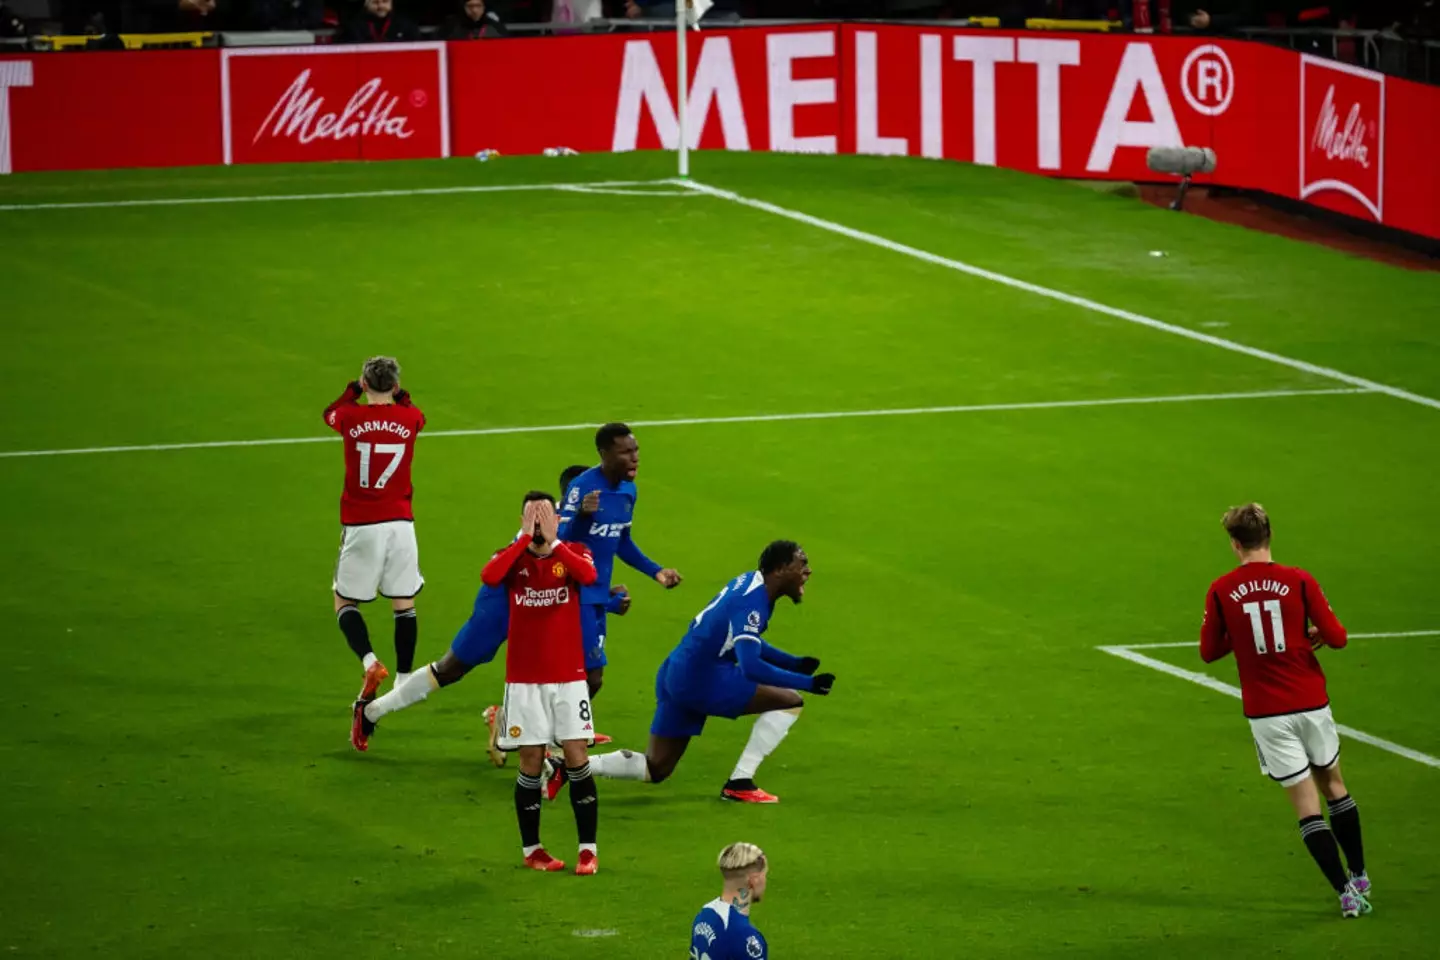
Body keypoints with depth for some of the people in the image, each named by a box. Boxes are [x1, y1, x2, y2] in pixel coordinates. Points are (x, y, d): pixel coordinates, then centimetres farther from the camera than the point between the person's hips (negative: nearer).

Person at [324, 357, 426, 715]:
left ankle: (370, 662, -14)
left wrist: (354, 390, 29)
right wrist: (399, 395, 32)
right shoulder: (410, 419, -2)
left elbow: (329, 414, 19)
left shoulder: (350, 417, -6)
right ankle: (404, 681, 14)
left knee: (345, 603, 10)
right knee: (404, 605, 14)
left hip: (360, 527, -2)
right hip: (400, 524, 2)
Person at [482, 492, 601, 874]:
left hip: (569, 677, 0)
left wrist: (553, 541, -19)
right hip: (524, 680, 0)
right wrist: (525, 538, -19)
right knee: (531, 763, 2)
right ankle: (531, 850, 13)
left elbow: (588, 574, -23)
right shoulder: (512, 557, 2)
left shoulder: (573, 553, 2)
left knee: (576, 758, -4)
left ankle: (588, 850, 2)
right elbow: (489, 576, -23)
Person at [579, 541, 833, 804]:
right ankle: (739, 784, -4)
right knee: (789, 701, -6)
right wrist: (807, 683, -26)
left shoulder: (749, 583, 12)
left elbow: (747, 644, 27)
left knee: (654, 769, 16)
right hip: (700, 680, -10)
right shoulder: (752, 603, -18)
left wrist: (795, 664, 18)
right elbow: (750, 666, -29)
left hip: (675, 675, 10)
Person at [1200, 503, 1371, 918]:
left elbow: (1209, 651, 3)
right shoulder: (1299, 581, -9)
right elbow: (1336, 637, -8)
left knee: (1306, 803, 3)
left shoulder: (1221, 592, -6)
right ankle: (1359, 878, 30)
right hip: (1310, 704, 1)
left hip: (1265, 713, -1)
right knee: (1334, 786, 22)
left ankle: (1346, 892, -4)